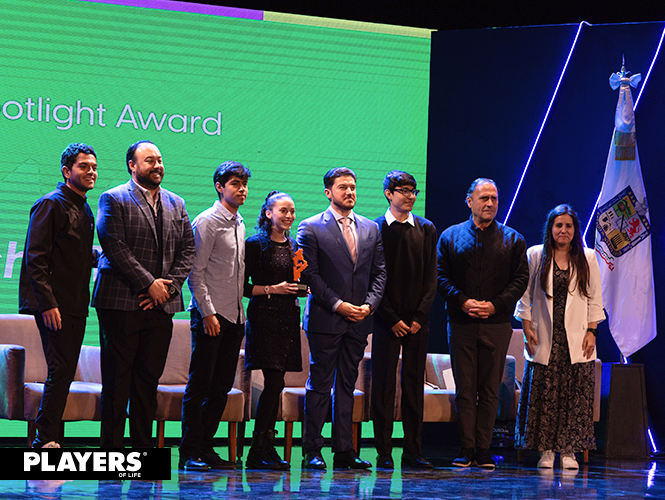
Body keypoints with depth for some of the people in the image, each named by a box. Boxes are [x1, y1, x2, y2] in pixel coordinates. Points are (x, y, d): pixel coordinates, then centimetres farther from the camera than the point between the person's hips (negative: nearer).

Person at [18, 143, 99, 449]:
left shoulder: (85, 210, 19)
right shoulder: (51, 204, -7)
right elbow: (36, 258, -13)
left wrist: (100, 257, 6)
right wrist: (48, 303, -19)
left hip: (76, 306, 8)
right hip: (55, 305, -8)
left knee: (65, 372, 7)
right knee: (60, 370, -11)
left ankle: (50, 437, 12)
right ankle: (46, 438, -6)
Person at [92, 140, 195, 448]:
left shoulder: (176, 204, 16)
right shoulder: (113, 199, 0)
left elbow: (188, 250, 13)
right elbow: (115, 248, -10)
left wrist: (169, 285, -3)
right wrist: (149, 284, -13)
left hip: (161, 306, 5)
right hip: (122, 303, -5)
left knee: (149, 379, 6)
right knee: (117, 381, -2)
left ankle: (143, 447, 11)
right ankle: (111, 449, 3)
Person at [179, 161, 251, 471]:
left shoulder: (239, 223, 17)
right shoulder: (207, 221, -7)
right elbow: (196, 272, -11)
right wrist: (208, 312, -16)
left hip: (234, 316, 8)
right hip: (210, 314, -8)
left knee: (222, 386, 8)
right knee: (199, 385, -6)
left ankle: (205, 447, 14)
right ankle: (190, 451, -3)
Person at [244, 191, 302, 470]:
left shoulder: (293, 246, 16)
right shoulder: (256, 245, -4)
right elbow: (243, 286, -6)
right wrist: (272, 289, -14)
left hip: (288, 318, 7)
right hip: (264, 318, -7)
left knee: (275, 383, 5)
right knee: (274, 382, -13)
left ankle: (266, 448, 9)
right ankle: (260, 451, -8)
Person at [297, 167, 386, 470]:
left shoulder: (371, 229, 13)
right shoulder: (311, 228, -1)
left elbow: (379, 272, 13)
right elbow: (309, 275, -6)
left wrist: (369, 304, -3)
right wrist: (338, 305, -12)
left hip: (359, 319, 4)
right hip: (325, 319, -4)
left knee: (347, 385, 7)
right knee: (320, 385, -3)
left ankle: (344, 450, 9)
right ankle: (312, 451, 1)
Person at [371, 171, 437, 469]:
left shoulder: (426, 229, 10)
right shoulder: (375, 229, 2)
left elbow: (431, 278, 7)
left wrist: (419, 317, -4)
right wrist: (392, 318, -8)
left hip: (417, 320, 2)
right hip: (386, 319, -2)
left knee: (414, 385, 3)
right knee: (383, 385, -2)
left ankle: (413, 452, 6)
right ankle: (384, 452, 1)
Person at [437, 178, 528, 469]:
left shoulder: (512, 240, 8)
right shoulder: (450, 237, 9)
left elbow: (520, 279, 2)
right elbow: (441, 276, 3)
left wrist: (495, 305, -11)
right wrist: (463, 301, -12)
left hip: (496, 322, 0)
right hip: (461, 322, 0)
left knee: (490, 389, 1)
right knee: (464, 388, 0)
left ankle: (483, 449, 6)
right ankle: (466, 448, 3)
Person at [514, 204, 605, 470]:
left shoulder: (587, 258, 9)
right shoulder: (536, 256, 6)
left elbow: (594, 299, 8)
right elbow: (525, 295, 7)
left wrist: (591, 331, 0)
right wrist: (527, 328, -1)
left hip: (576, 339, 1)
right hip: (545, 339, -1)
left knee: (575, 395, -3)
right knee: (544, 396, -3)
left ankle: (569, 451, 2)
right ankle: (546, 451, 3)